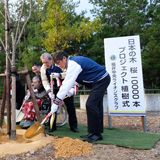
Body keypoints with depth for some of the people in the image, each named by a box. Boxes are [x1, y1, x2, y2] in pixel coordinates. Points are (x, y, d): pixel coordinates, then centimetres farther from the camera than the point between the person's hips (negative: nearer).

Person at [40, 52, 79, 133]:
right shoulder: (43, 68, -9)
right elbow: (45, 81, -7)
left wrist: (59, 75, -38)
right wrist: (49, 91, -21)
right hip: (54, 89, 3)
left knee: (71, 107, 1)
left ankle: (73, 126, 16)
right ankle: (52, 126, 17)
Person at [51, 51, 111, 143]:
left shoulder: (73, 64, -22)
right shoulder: (72, 62, 10)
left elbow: (67, 84, -27)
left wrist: (56, 102, -25)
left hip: (102, 80, -11)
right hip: (101, 80, 11)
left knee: (91, 105, -13)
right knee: (96, 106, 11)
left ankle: (95, 134, -3)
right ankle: (97, 133, 20)